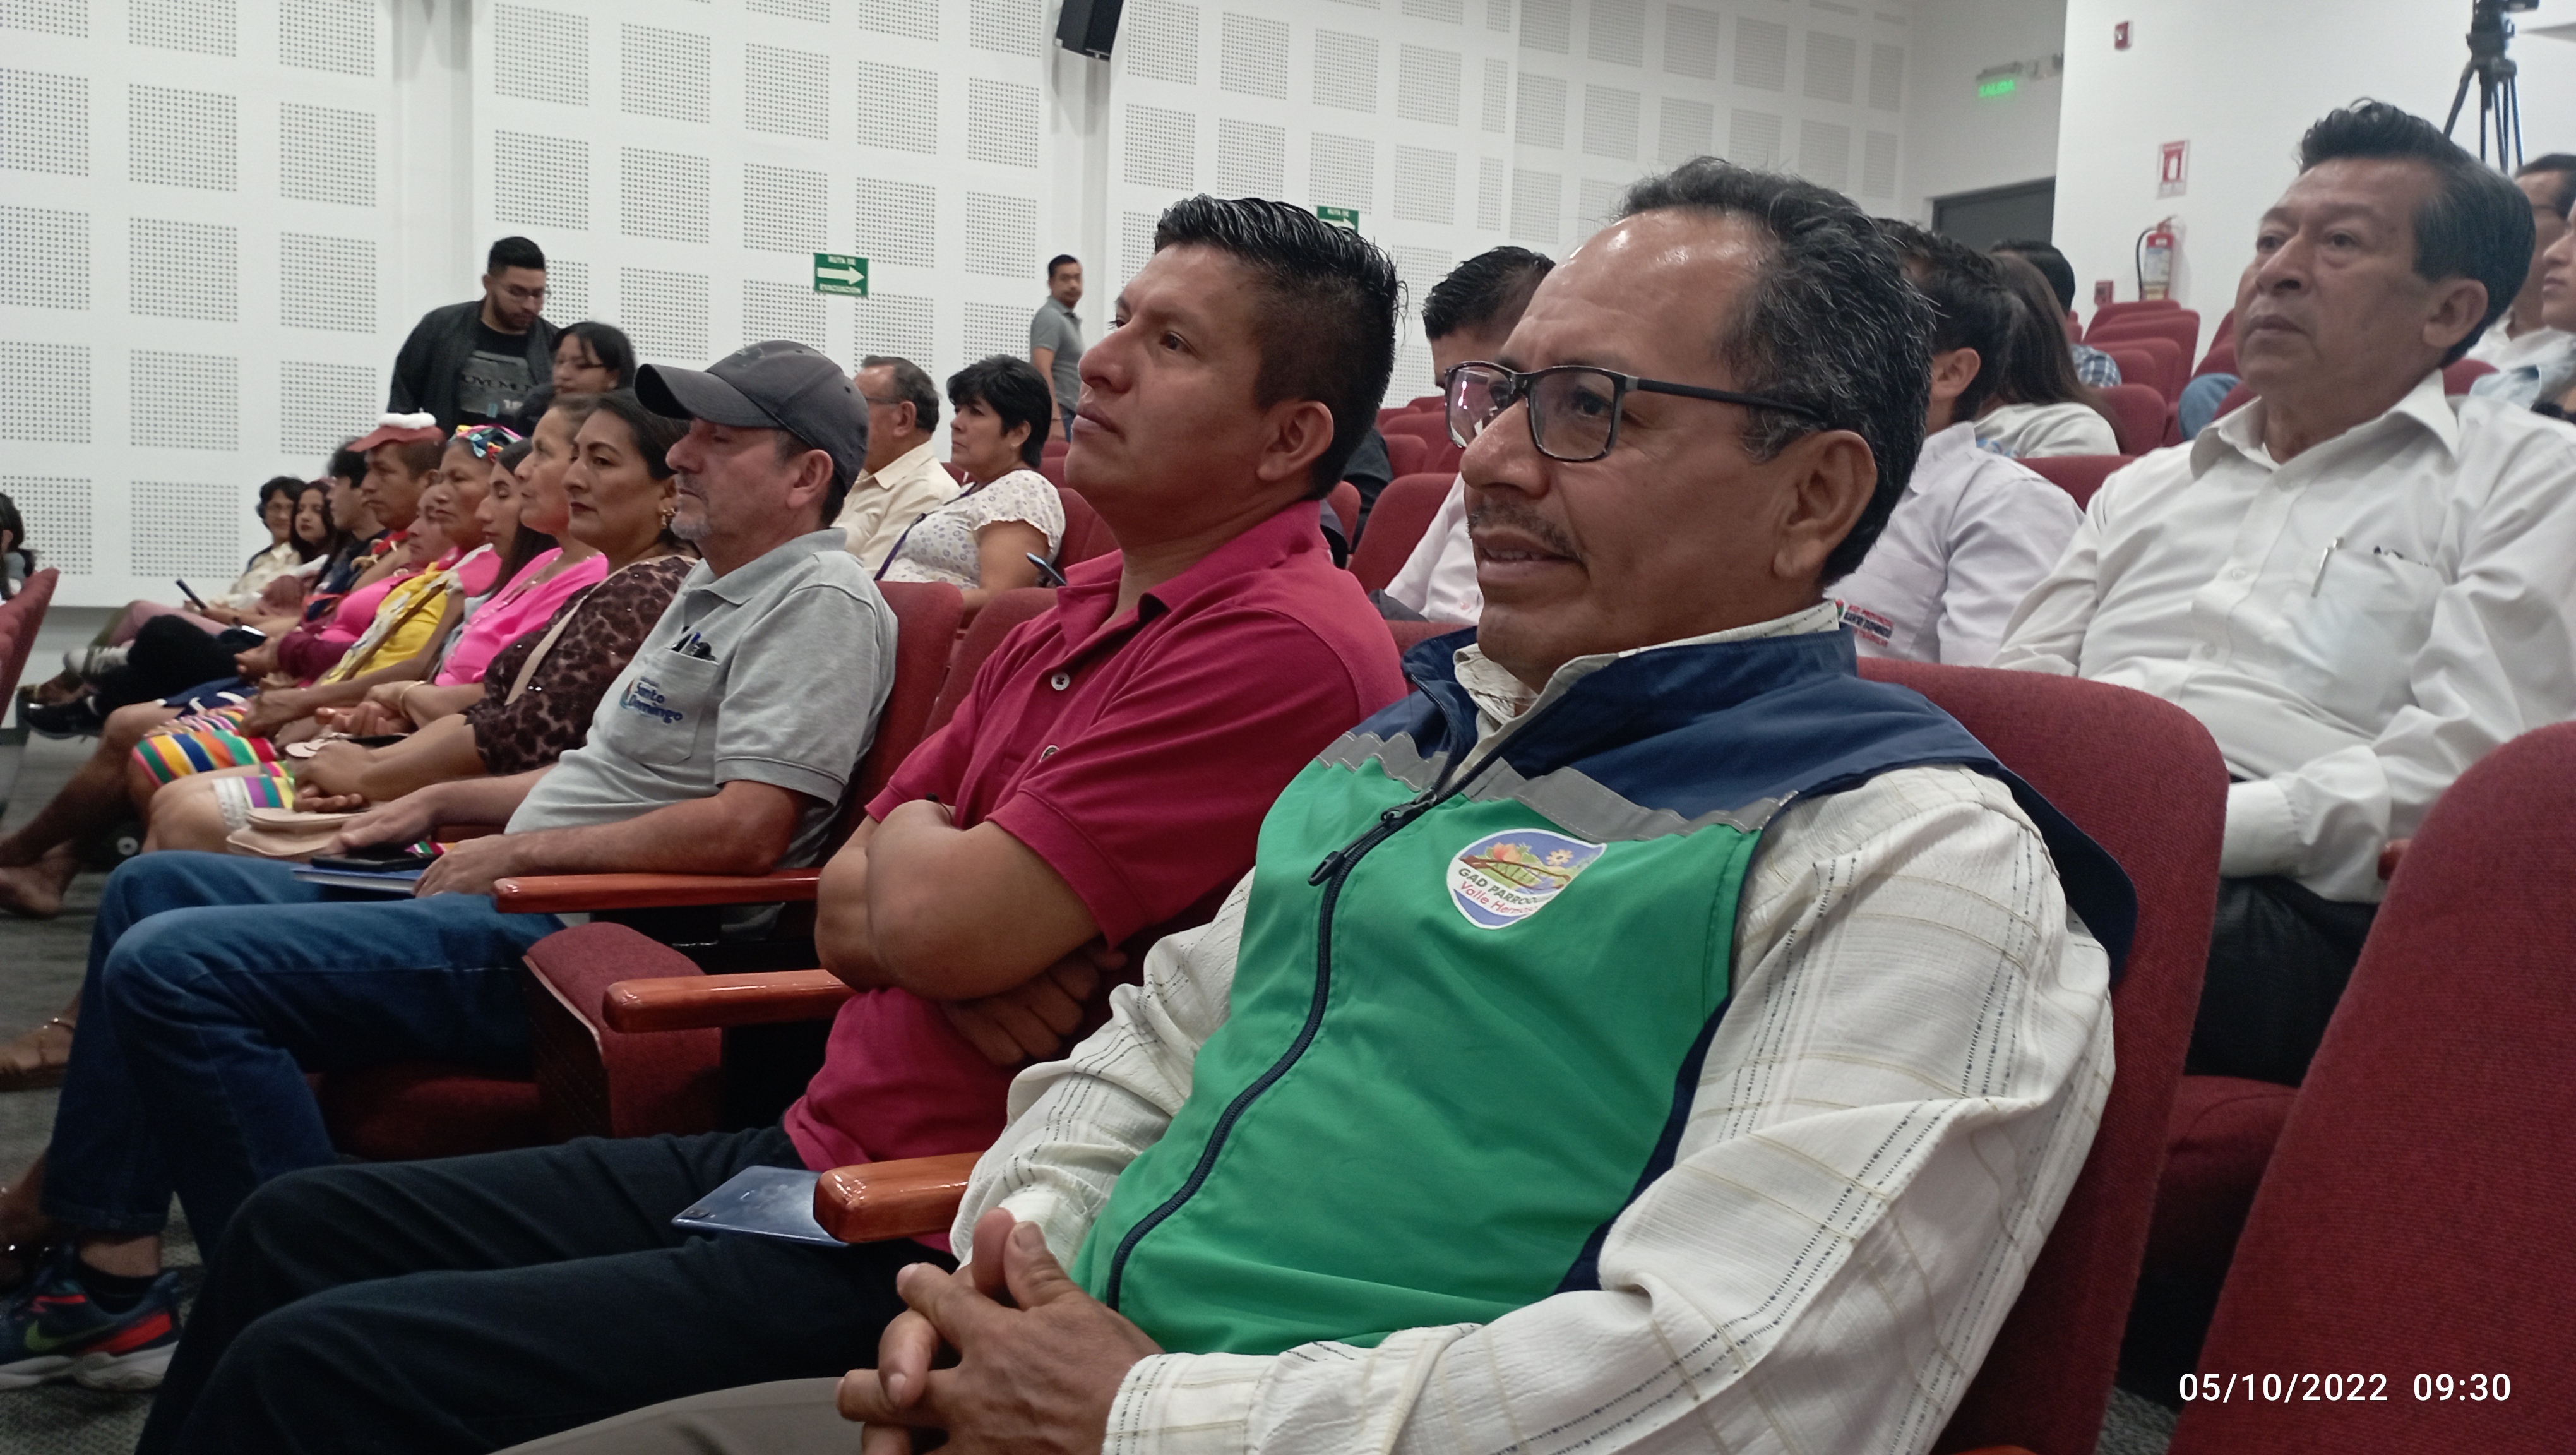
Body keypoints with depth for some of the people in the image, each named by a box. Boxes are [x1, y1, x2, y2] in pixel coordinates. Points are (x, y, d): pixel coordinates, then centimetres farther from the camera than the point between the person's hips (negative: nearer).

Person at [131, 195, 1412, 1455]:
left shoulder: (1284, 646, -19)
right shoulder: (1085, 604, 11)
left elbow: (939, 920, -24)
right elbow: (844, 918, 11)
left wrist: (909, 835, -1)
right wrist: (959, 945, -11)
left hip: (918, 1260, -9)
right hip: (815, 1153, 9)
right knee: (297, 1228, 14)